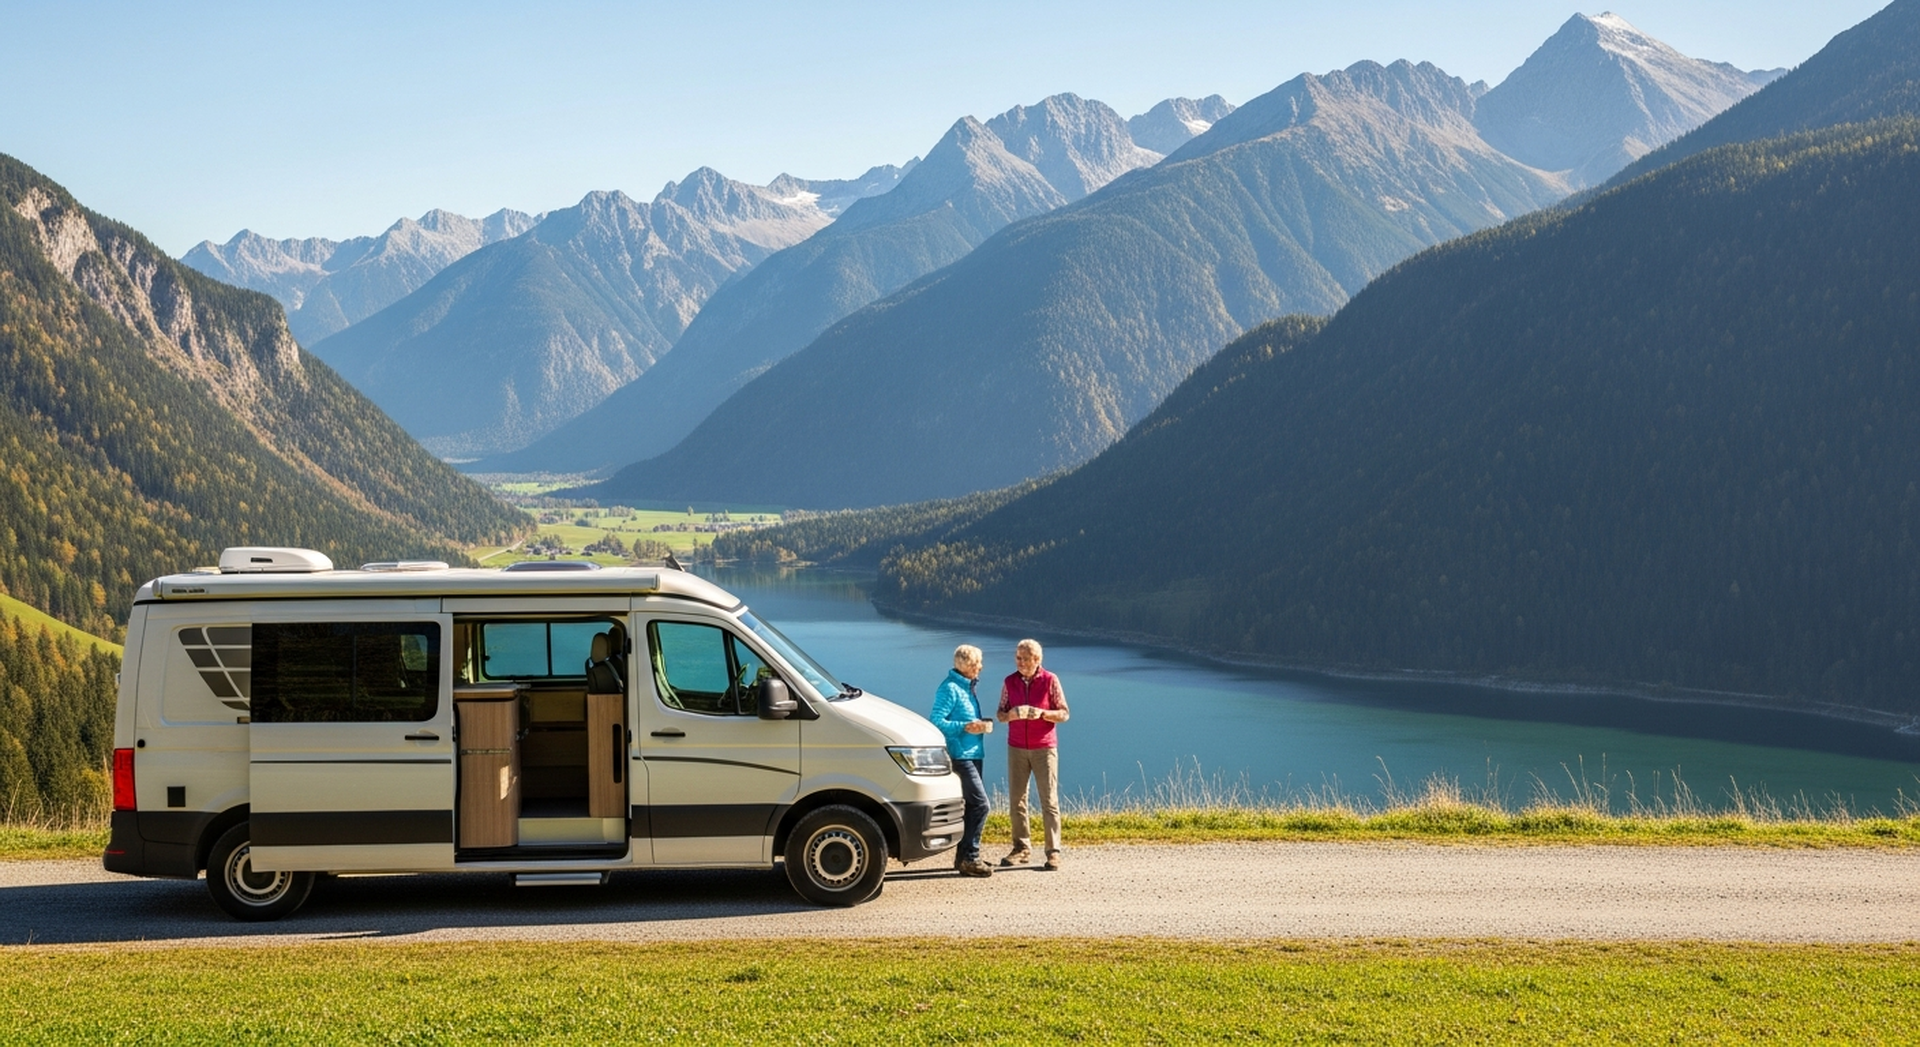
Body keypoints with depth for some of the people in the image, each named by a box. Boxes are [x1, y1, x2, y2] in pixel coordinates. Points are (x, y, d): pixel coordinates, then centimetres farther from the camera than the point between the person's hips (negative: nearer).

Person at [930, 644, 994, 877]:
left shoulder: (966, 687, 16)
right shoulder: (950, 688, -13)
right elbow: (936, 721, -18)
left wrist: (982, 723, 7)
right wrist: (965, 727, -23)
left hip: (973, 754, 10)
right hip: (960, 755, -10)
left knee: (973, 805, 12)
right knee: (979, 804, -13)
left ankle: (964, 857, 19)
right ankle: (969, 858, -10)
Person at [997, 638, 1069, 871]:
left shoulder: (1050, 680, -3)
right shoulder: (1010, 682, 5)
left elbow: (1064, 714, -1)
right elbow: (1000, 714, 7)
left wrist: (1042, 713, -19)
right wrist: (1009, 715, -16)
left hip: (1044, 748, -3)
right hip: (1016, 748, 3)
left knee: (1049, 800, -5)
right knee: (1016, 799, 2)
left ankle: (1053, 852, -3)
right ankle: (1022, 848, 10)